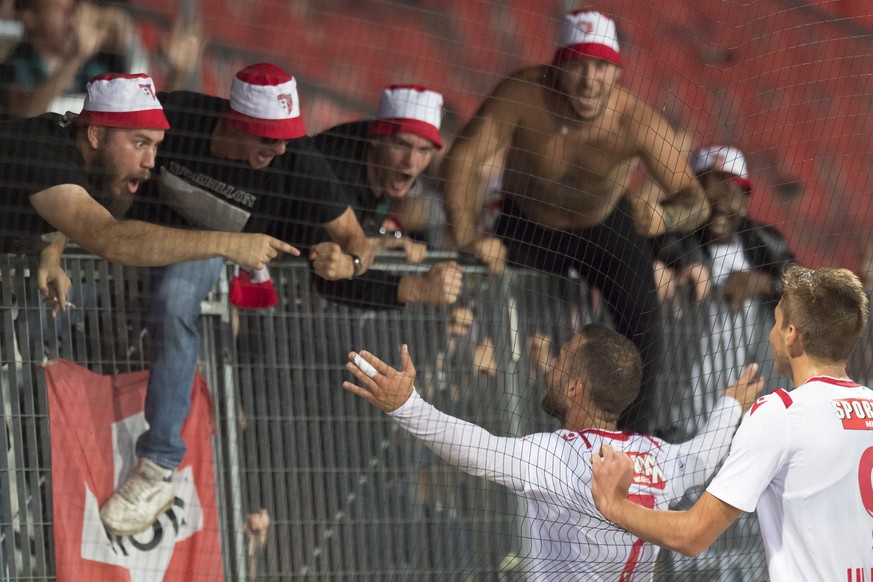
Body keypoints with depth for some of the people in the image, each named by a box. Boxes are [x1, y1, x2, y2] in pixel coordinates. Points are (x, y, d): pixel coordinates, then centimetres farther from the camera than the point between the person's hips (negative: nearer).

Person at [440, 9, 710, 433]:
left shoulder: (638, 122, -34)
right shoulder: (524, 93, -35)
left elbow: (695, 200, -34)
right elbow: (462, 160, -34)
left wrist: (667, 215, -57)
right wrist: (467, 239, -43)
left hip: (605, 227, 0)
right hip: (526, 228, 0)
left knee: (643, 325, -13)